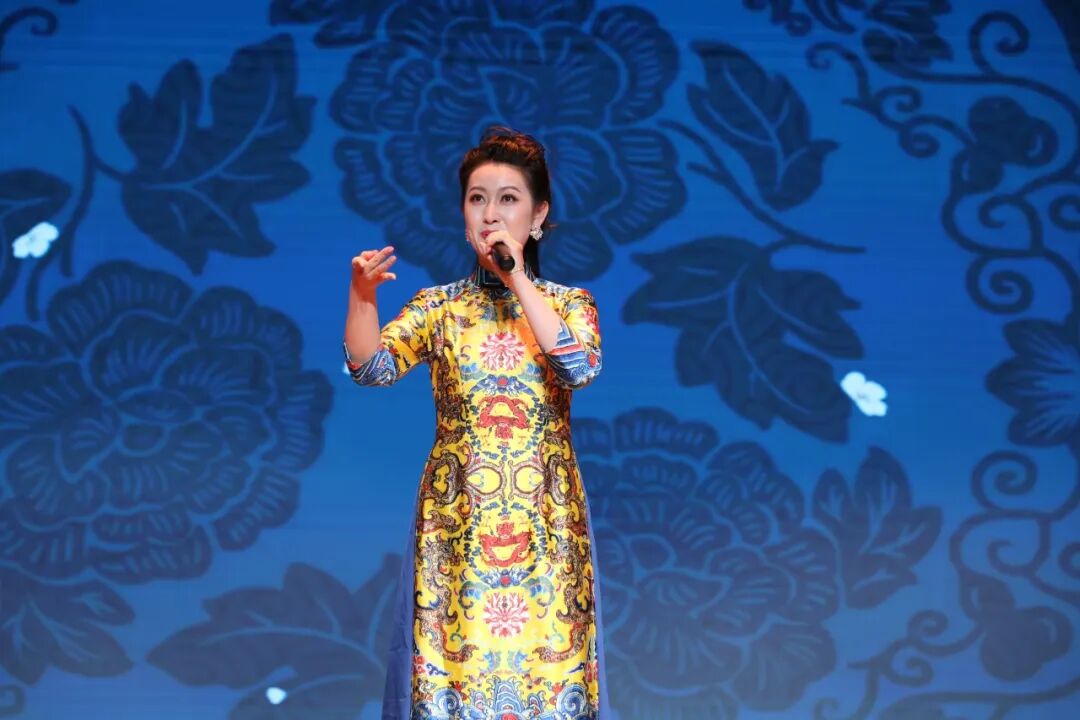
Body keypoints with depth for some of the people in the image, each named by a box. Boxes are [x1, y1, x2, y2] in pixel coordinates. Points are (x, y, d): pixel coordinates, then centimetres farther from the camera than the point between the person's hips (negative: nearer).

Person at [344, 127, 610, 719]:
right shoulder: (438, 306, 5)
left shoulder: (568, 304, 3)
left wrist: (518, 281, -16)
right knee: (453, 652, 1)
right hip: (456, 517, 1)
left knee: (543, 655, 0)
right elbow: (371, 368, -7)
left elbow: (580, 368, -16)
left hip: (543, 518, 0)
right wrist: (361, 294, -23)